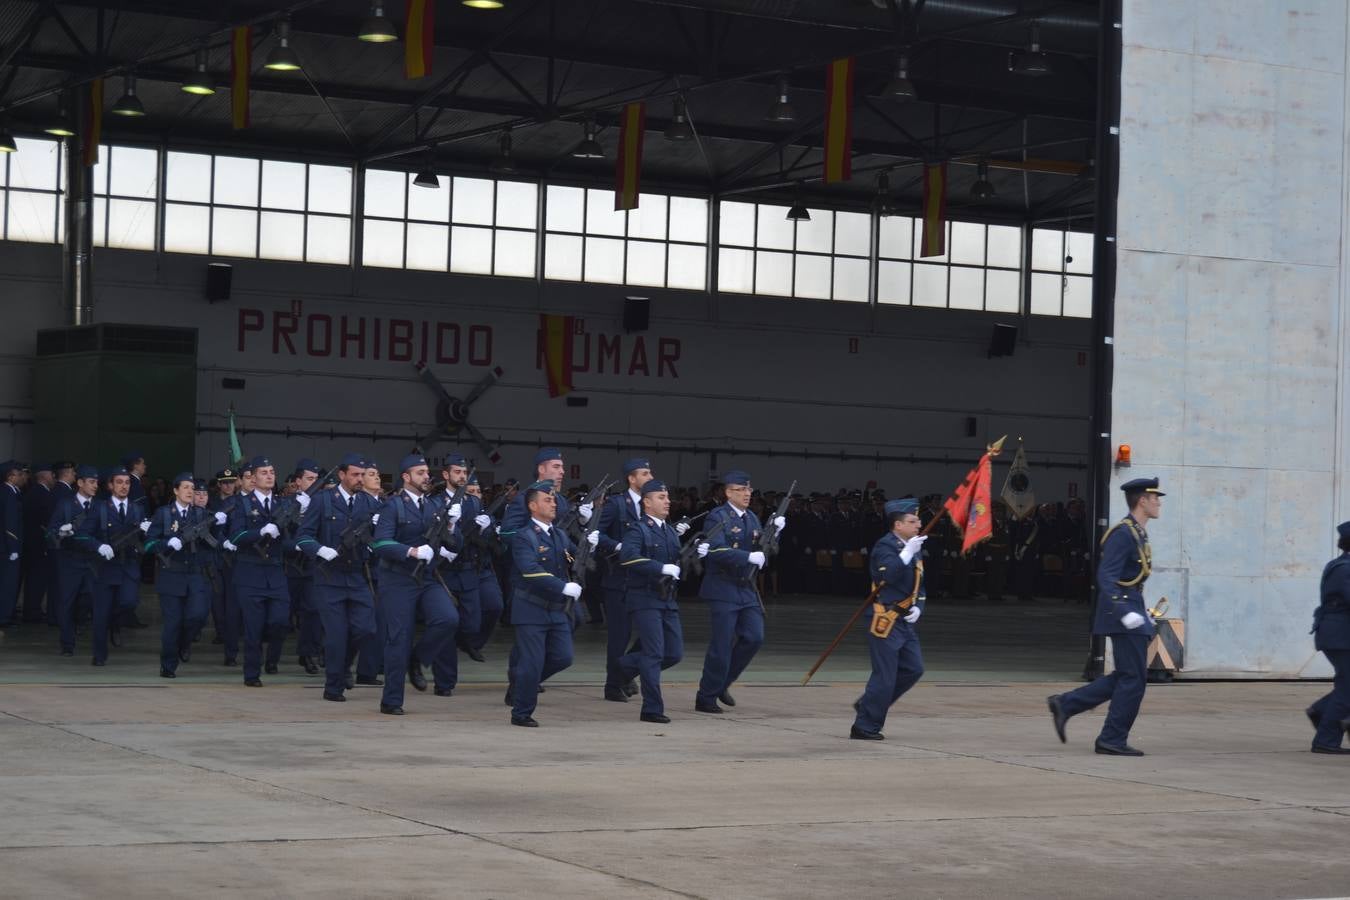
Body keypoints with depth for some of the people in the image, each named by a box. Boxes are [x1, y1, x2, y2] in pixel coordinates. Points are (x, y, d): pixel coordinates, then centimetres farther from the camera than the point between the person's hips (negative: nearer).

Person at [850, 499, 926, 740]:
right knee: (884, 676, -7)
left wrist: (917, 607, 1)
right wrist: (907, 553, -29)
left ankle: (868, 704, 20)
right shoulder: (885, 546, -13)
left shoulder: (914, 548, 14)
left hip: (905, 621, 9)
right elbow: (889, 575, -29)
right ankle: (865, 726, 3)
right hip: (886, 620, -9)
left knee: (914, 669, 7)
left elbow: (918, 585, 19)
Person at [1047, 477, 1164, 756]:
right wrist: (1125, 612, -30)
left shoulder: (1137, 533, 16)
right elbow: (1106, 577, -22)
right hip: (1123, 609, -10)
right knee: (1134, 678, -6)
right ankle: (1112, 740, 0)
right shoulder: (1123, 533, -15)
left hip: (1130, 608, 10)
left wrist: (1142, 611, 24)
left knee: (1125, 677, 11)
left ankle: (1065, 704, 13)